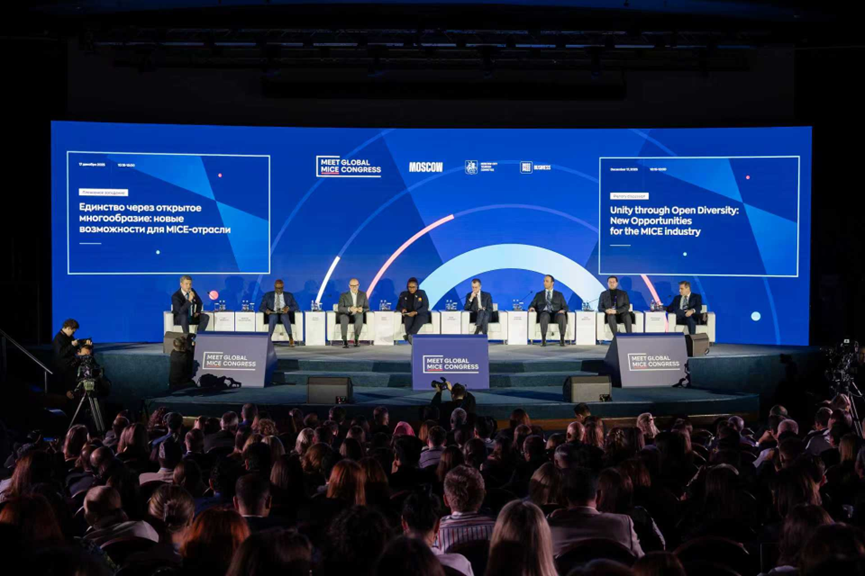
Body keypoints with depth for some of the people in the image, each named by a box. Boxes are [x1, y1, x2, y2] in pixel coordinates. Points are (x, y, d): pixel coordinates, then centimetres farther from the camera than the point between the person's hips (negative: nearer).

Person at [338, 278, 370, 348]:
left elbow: (367, 308, 10)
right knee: (344, 320, -37)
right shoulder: (343, 295, 4)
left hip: (358, 315, 1)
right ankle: (345, 341, -35)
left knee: (359, 319, -36)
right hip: (346, 314, -1)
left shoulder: (363, 294, 11)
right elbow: (339, 308, -7)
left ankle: (356, 340, -25)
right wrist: (349, 309, -26)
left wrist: (362, 309, -15)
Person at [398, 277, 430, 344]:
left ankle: (409, 335, -57)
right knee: (408, 320, -37)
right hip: (409, 315, 2)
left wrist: (415, 312, -18)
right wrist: (402, 309, -13)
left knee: (419, 320, -39)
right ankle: (411, 337, -53)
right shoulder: (403, 294, 12)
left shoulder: (422, 293, 5)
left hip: (421, 314, -1)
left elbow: (426, 306, -2)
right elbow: (399, 306, 13)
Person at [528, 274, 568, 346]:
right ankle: (543, 340, -46)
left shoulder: (559, 294, 21)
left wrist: (563, 310, -11)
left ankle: (562, 340, -39)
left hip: (556, 314, 1)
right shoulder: (539, 295, 22)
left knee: (562, 316, -36)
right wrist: (532, 308, -11)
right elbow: (533, 305, 14)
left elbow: (565, 307, 13)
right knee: (545, 316, -39)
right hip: (544, 313, 0)